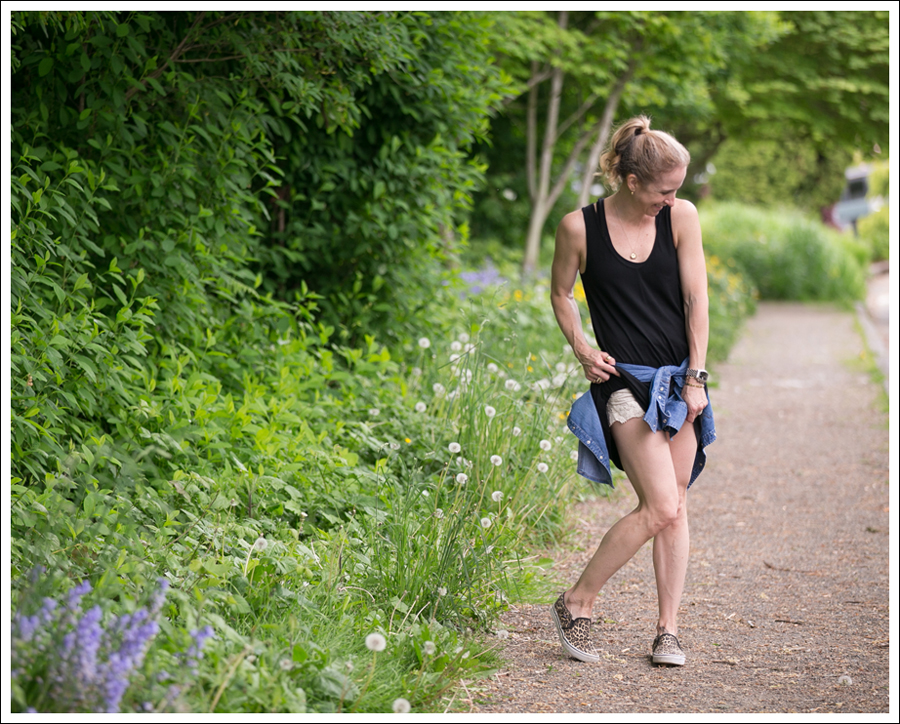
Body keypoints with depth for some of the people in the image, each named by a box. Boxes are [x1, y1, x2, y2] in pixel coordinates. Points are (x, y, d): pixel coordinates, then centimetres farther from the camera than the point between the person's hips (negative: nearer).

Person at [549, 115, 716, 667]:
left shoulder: (681, 217, -1)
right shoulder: (580, 227, -7)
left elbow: (696, 299, 2)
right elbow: (561, 294, 9)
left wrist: (696, 377, -2)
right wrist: (581, 348, -5)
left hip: (679, 378, 4)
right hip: (624, 380, -4)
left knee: (674, 507, 5)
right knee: (661, 507, -15)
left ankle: (668, 631, 14)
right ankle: (576, 604, 1)